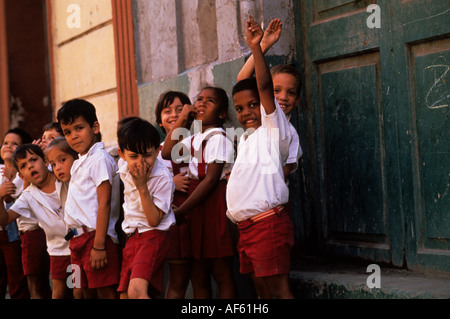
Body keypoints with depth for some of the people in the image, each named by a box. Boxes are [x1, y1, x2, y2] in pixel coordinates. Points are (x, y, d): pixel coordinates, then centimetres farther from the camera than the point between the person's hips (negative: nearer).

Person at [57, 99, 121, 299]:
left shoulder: (99, 160, -11)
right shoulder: (79, 162, 17)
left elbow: (104, 203, -16)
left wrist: (99, 245, -20)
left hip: (94, 236, -9)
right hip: (78, 237, 9)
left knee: (105, 291, -8)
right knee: (80, 291, 10)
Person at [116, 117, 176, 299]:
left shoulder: (163, 178, -16)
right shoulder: (125, 171, 4)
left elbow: (154, 220, -20)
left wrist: (142, 186, -23)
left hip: (154, 236, -7)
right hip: (132, 237, 7)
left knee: (136, 292, -28)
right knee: (125, 294, 6)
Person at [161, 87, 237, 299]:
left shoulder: (218, 138, -9)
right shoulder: (194, 139, 16)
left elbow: (211, 179, -16)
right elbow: (167, 153, 1)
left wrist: (181, 211, -17)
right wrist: (182, 120, 3)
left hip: (215, 204, -8)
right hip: (197, 207, 8)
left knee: (222, 274, -4)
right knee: (198, 276, 8)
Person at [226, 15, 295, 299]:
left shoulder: (273, 129, -4)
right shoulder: (246, 137, 21)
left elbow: (265, 86, -15)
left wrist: (256, 48, -23)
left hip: (268, 222, -9)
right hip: (246, 227, 9)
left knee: (278, 289, -12)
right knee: (262, 290, 11)